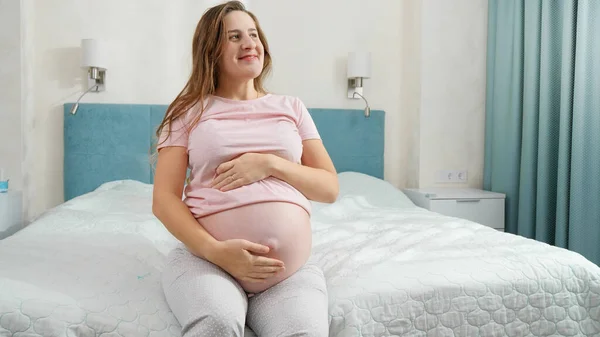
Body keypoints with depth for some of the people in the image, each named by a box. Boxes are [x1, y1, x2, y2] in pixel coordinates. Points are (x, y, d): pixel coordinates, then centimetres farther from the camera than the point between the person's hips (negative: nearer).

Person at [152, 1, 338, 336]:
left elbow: (330, 188, 9)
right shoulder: (189, 111, 7)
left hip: (292, 269, 2)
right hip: (207, 259, -1)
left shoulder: (291, 107, 13)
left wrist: (270, 164, -8)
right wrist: (215, 250, -16)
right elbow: (164, 200, 1)